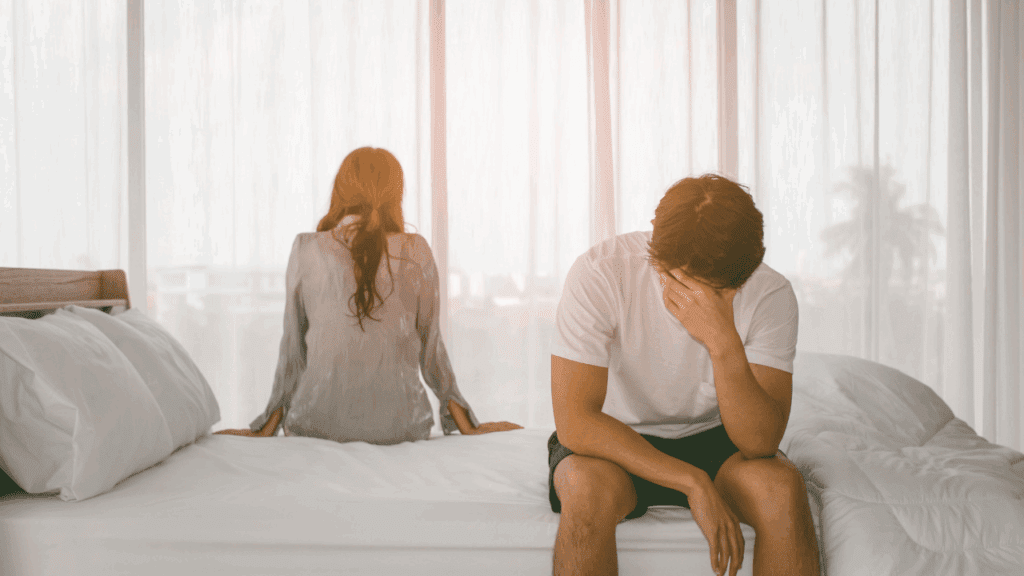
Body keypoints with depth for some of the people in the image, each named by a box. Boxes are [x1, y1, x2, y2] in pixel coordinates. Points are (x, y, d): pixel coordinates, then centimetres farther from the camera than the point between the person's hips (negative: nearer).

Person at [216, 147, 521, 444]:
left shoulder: (306, 249, -2)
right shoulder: (415, 252, -2)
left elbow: (293, 345, 2)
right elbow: (430, 345, 3)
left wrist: (266, 427, 13)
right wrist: (467, 425, 13)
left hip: (319, 421, 0)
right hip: (398, 423, 0)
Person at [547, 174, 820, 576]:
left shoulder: (770, 295, -19)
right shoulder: (599, 274, -25)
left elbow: (761, 442, -24)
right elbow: (575, 422, -28)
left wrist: (725, 344, -40)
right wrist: (693, 483, -31)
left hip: (709, 439, 2)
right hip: (616, 441, -2)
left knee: (782, 486, -28)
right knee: (588, 486, -35)